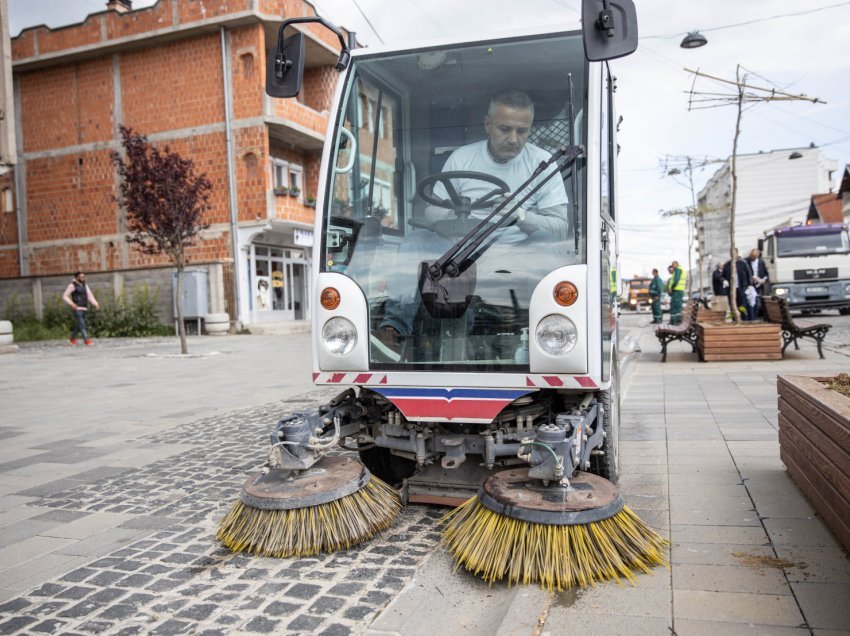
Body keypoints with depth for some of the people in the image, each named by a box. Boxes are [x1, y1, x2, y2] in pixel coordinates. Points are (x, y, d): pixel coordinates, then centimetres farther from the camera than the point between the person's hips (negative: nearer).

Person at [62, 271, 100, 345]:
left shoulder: (85, 285, 13)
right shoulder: (72, 285, -6)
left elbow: (90, 296, 7)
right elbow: (65, 296, -8)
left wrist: (96, 303, -8)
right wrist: (71, 304, -24)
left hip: (84, 309, 7)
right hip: (77, 309, -7)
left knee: (78, 325, 16)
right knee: (82, 325, -13)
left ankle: (72, 338, 34)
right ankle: (87, 341, -20)